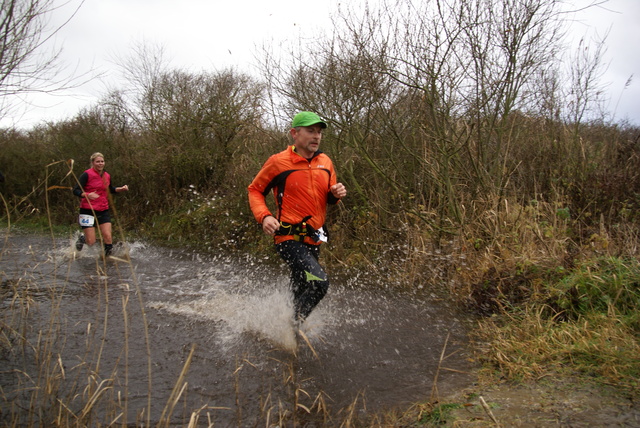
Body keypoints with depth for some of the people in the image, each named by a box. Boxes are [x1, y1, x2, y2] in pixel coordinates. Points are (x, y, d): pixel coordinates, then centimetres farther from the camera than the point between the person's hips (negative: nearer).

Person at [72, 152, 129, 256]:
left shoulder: (107, 176, 9)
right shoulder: (87, 174, -9)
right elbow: (76, 190, -14)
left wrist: (121, 189, 9)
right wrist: (87, 195, -32)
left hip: (103, 211, 5)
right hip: (88, 211, -5)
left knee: (108, 238, -7)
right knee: (91, 242, -3)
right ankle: (82, 238, 33)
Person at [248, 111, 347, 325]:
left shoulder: (325, 162, 7)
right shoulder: (278, 162, -9)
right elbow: (255, 190, 2)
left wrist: (337, 194, -5)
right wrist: (264, 216, -15)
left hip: (313, 241, 7)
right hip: (289, 238, -6)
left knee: (301, 293, 21)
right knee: (319, 282, -24)